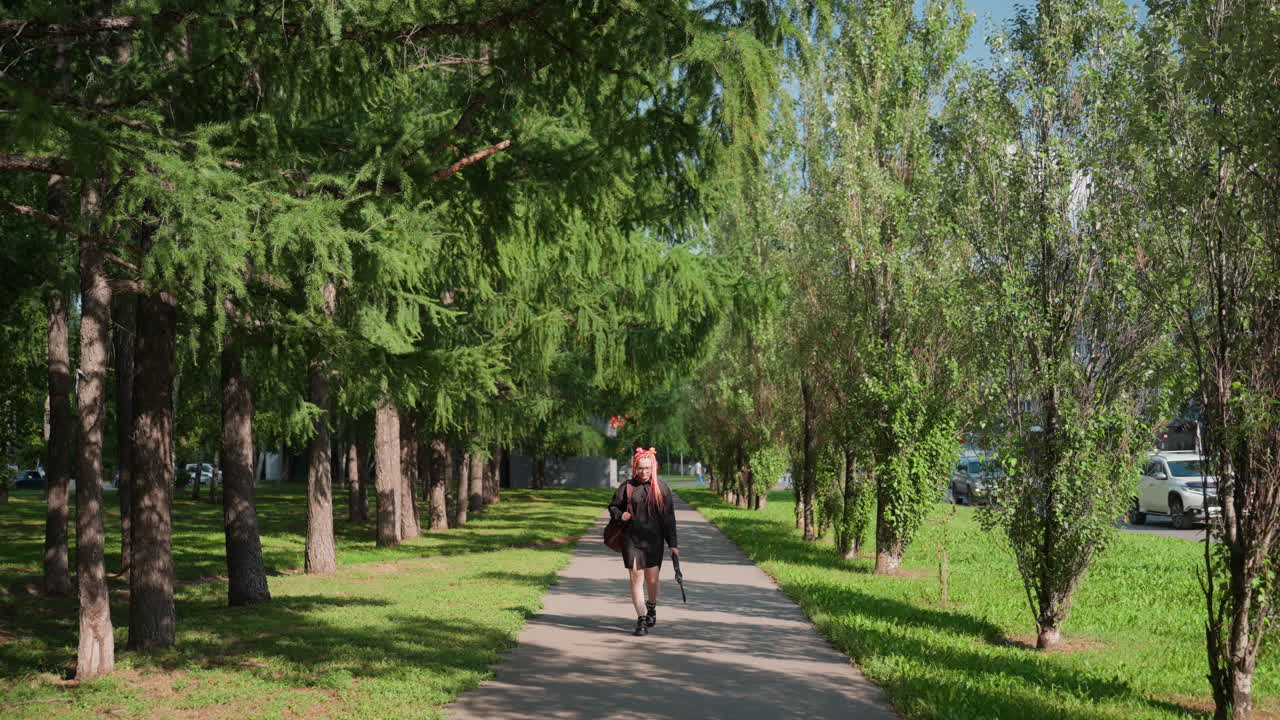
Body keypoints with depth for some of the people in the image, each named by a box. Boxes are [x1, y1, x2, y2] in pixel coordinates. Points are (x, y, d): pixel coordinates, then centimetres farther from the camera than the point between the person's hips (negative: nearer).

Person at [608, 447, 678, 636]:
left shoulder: (661, 488, 2)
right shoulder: (626, 487, 2)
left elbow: (669, 518, 3)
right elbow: (613, 506, 15)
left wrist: (672, 544, 1)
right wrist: (620, 515, -9)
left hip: (653, 540, 0)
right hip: (631, 539, 0)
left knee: (652, 579, 3)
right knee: (636, 578, -4)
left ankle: (652, 606, 35)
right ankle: (641, 619, 3)